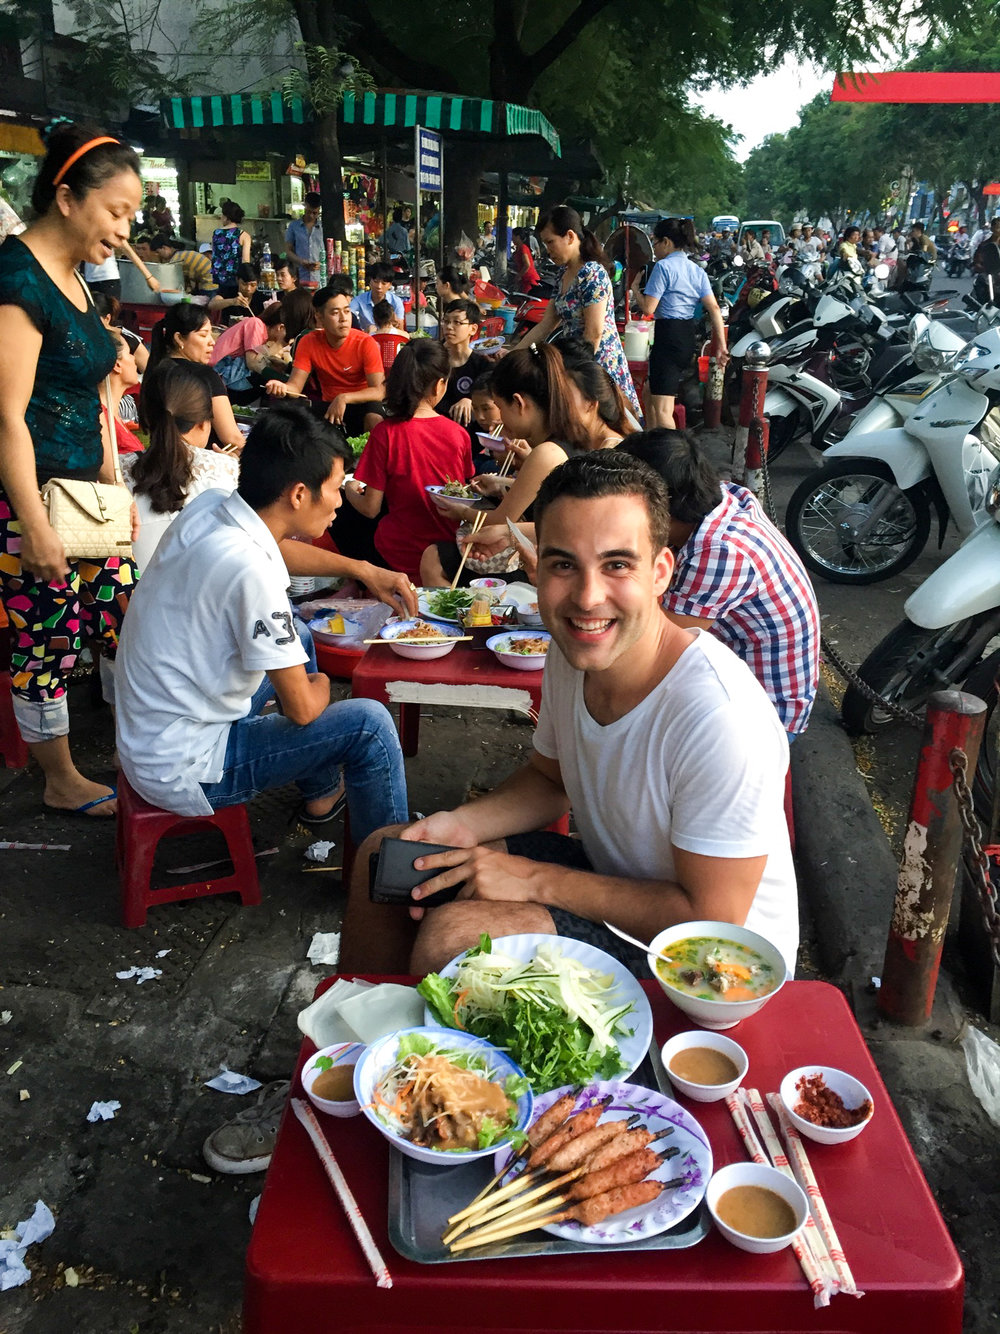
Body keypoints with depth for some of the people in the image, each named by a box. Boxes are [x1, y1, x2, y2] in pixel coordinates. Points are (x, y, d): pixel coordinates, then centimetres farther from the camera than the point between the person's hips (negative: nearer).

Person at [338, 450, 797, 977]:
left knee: (448, 938, -26)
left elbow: (711, 918, -26)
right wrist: (464, 824, -9)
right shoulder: (571, 654, -7)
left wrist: (535, 880, -23)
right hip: (611, 875, 8)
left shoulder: (719, 716, -33)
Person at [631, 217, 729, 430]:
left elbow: (648, 308, -14)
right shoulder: (697, 270, 13)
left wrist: (635, 286, 4)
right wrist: (721, 345, 2)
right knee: (651, 396, 24)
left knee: (662, 410, -11)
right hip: (689, 336, 9)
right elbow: (714, 308, 5)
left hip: (668, 336, -9)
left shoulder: (663, 266, -9)